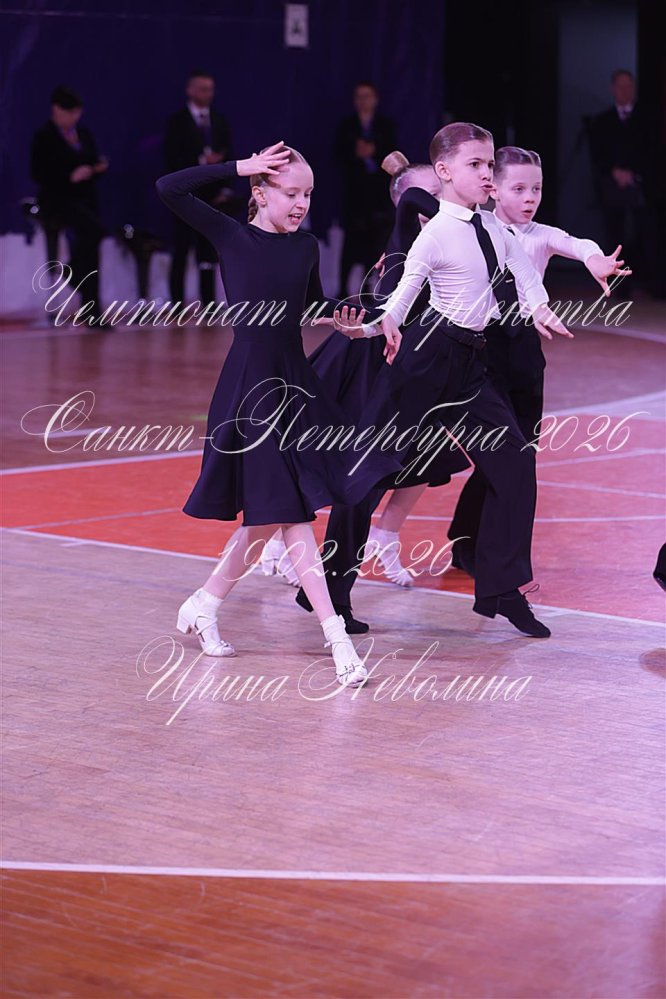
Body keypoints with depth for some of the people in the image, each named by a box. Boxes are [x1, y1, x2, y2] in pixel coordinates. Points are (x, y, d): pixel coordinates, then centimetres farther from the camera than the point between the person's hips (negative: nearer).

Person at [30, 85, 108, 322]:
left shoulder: (84, 135, 14)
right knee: (94, 229, -32)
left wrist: (100, 167, -3)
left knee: (88, 256, 2)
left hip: (85, 199, 6)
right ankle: (74, 273, -13)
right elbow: (39, 174, -12)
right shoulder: (44, 137, -5)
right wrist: (70, 176, -23)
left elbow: (93, 165, 21)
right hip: (57, 200, -6)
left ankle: (92, 313, 5)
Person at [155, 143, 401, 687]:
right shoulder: (232, 237, -6)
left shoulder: (306, 248, 8)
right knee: (290, 511, -7)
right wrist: (241, 167, -15)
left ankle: (204, 605, 28)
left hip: (296, 382, 6)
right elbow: (169, 189, -15)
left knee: (267, 517, 9)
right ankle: (336, 636, -9)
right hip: (250, 382, -6)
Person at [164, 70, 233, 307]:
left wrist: (225, 188, 1)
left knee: (209, 251, 3)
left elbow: (228, 156, 11)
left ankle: (208, 303, 5)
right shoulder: (177, 121, -2)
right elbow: (172, 159, -9)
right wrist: (201, 162, -19)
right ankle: (177, 303, 2)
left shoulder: (219, 121, 12)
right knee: (181, 250, -1)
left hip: (213, 194, 4)